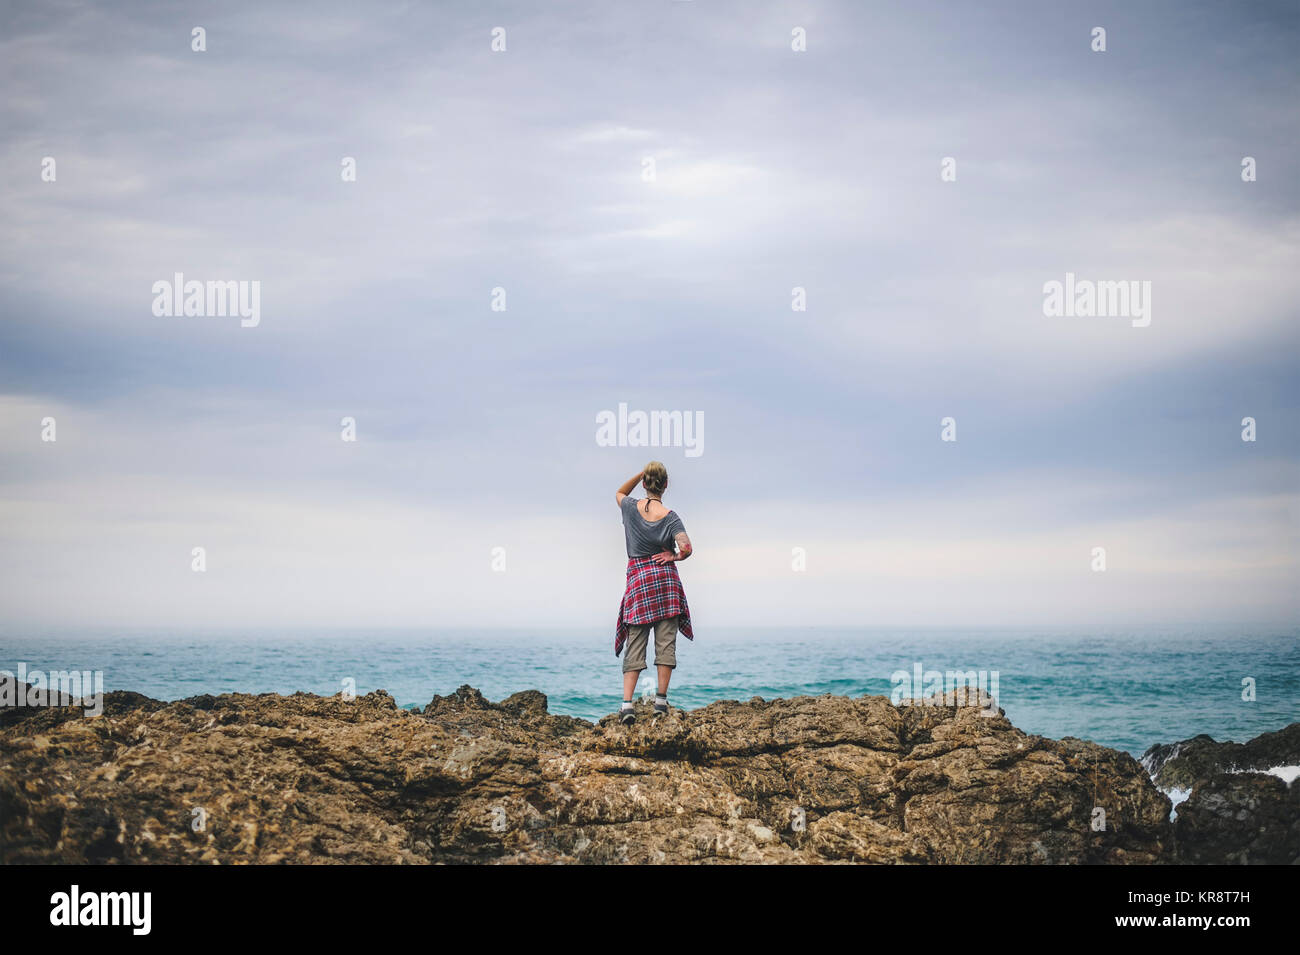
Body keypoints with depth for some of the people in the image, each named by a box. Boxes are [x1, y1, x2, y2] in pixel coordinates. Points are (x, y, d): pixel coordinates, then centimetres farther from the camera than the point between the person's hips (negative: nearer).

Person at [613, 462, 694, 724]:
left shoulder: (631, 508, -1)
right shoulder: (670, 517, -7)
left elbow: (619, 493, 24)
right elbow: (686, 548, -18)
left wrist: (641, 473, 13)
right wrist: (674, 557, 2)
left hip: (638, 579, 1)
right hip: (665, 577, -1)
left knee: (635, 646, 2)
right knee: (665, 642, 5)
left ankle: (627, 703, -9)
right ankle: (661, 700, 4)